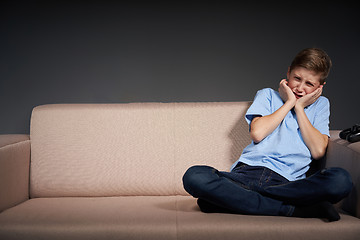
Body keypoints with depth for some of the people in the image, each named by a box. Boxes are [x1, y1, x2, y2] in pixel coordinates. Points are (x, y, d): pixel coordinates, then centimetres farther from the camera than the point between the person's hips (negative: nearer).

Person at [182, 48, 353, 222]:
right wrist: (289, 102, 9)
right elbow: (257, 133, 1)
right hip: (248, 172, 0)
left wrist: (299, 107, 8)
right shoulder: (267, 95, 22)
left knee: (341, 180, -32)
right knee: (194, 176, -29)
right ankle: (294, 210, -30)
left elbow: (318, 151, 7)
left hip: (287, 181, 0)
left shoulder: (320, 104, 24)